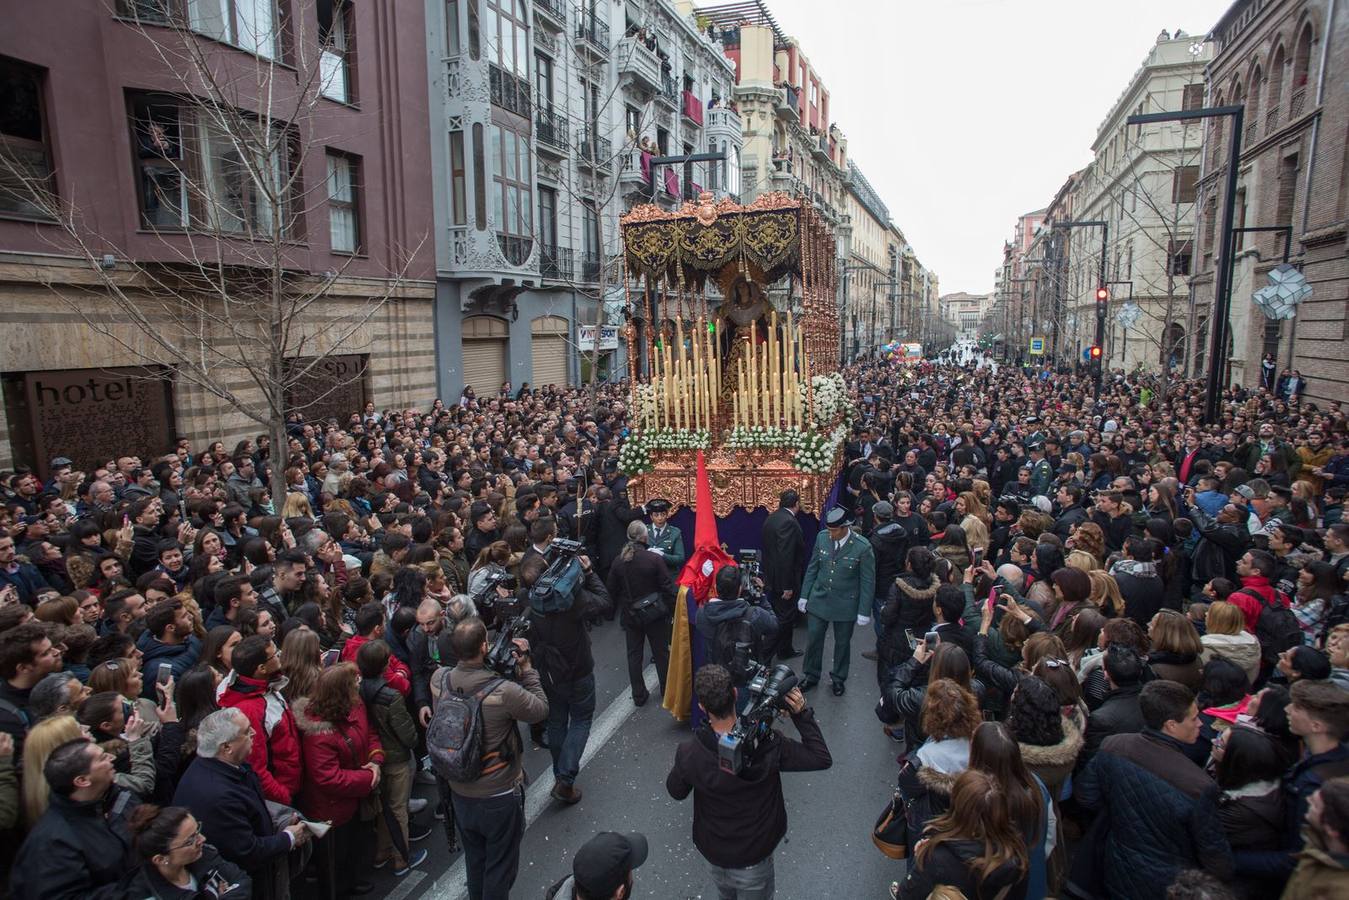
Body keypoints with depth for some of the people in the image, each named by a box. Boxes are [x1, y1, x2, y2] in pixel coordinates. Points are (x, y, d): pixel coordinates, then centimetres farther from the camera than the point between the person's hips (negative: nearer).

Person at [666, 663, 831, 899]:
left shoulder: (688, 753, -28)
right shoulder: (767, 744, -31)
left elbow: (676, 791, -6)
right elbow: (823, 759, -19)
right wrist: (802, 714, -19)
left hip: (713, 851, 1)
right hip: (754, 856, -1)